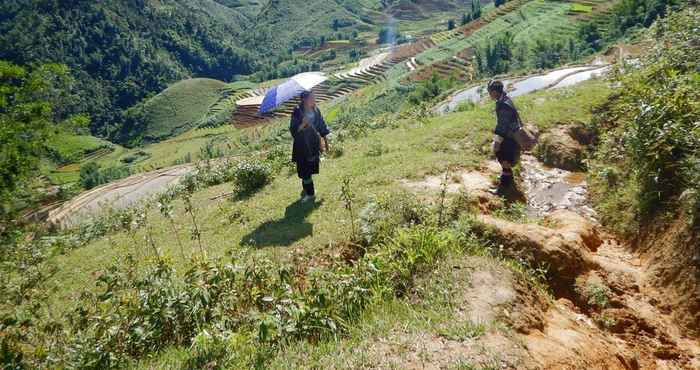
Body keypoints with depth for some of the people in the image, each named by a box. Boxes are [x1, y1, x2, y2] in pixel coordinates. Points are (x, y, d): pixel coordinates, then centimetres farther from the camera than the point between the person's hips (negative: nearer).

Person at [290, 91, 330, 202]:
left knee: (310, 168, 14)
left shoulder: (315, 110, -2)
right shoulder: (297, 112, -16)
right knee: (304, 169, 2)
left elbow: (322, 126, 10)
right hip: (302, 144, -4)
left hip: (314, 143, 4)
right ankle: (310, 193, 17)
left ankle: (306, 189, 33)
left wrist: (325, 141, 14)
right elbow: (293, 130, -16)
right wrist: (302, 124, -33)